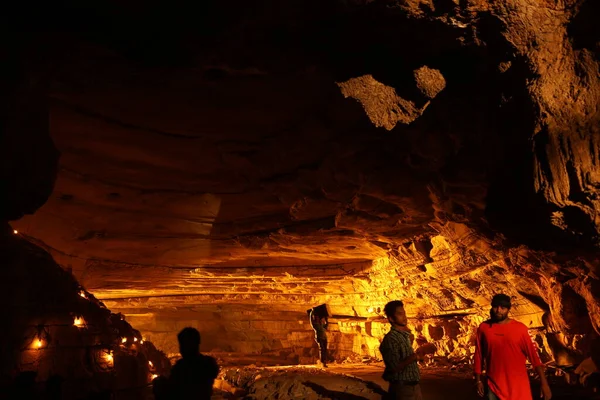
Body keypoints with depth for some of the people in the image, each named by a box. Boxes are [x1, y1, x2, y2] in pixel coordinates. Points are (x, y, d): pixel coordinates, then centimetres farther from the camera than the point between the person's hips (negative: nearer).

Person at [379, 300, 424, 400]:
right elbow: (395, 367, -22)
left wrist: (418, 356, 7)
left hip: (414, 386, 8)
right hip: (402, 388, -8)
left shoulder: (405, 336, 13)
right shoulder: (390, 339, -15)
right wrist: (413, 357, -29)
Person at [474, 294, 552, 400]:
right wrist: (478, 380, 6)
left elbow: (532, 354, -7)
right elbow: (479, 355, 5)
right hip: (494, 385, 1)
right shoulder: (483, 328, -1)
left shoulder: (520, 328, -6)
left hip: (518, 384, -1)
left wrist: (544, 383, -11)